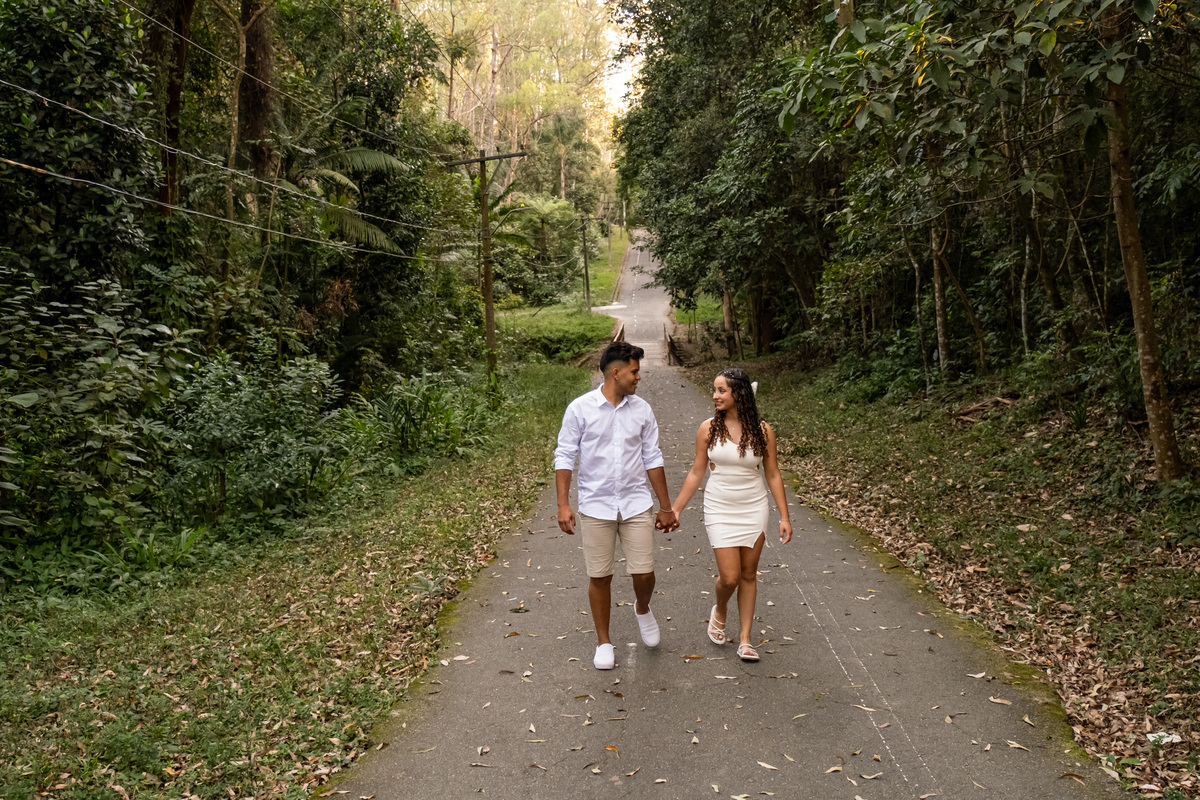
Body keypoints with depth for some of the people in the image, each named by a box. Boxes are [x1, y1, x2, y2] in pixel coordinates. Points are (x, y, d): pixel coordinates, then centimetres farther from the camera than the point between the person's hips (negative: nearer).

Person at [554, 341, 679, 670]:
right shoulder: (580, 408, -7)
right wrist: (563, 504, -11)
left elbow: (652, 459, 9)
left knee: (644, 573, -1)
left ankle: (643, 609, 34)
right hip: (595, 507, -2)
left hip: (636, 505, 2)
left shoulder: (642, 410, 3)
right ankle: (604, 642, 24)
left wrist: (666, 507, 10)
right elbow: (564, 456, -4)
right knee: (599, 577, 6)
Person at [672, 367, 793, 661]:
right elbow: (696, 473, 3)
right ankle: (720, 612, 30)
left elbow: (773, 475, 2)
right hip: (720, 509, -1)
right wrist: (675, 509, 2)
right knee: (729, 577, -4)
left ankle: (745, 639, 21)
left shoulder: (762, 431, -5)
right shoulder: (708, 429, -5)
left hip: (754, 509, 1)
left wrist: (785, 517, -1)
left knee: (748, 574, 9)